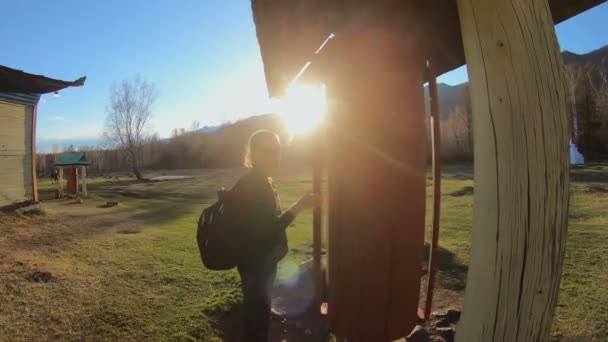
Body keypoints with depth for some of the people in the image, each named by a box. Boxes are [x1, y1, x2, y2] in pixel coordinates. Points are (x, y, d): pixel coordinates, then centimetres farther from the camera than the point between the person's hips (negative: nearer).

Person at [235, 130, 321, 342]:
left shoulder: (261, 182, 8)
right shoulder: (251, 185, -22)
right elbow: (268, 228, -27)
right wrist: (300, 206, -29)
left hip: (264, 259, 9)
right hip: (255, 261, -9)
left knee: (260, 309, 22)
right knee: (257, 311, 3)